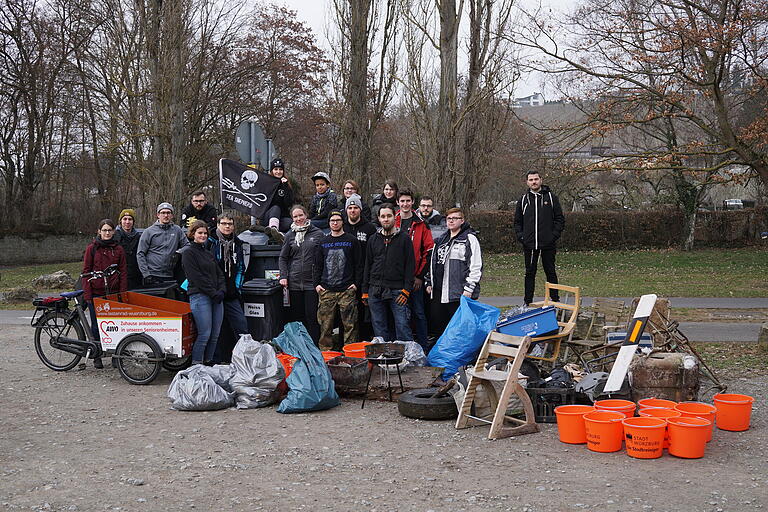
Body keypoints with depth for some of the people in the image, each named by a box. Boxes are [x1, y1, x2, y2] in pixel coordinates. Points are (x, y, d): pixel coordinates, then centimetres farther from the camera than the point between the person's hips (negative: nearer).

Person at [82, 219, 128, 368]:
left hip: (113, 293, 1)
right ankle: (97, 357, 15)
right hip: (96, 293, -1)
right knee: (96, 326, 5)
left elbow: (123, 272, 7)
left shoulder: (118, 249, 8)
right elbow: (86, 271, 1)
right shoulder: (92, 248, 2)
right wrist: (87, 294, -6)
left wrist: (122, 293, 0)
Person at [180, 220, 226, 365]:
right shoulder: (188, 252, -2)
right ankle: (196, 365, -4)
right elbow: (196, 277, -10)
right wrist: (213, 293, -13)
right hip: (199, 296, -7)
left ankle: (208, 362, 14)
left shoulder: (209, 254, 22)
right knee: (204, 334, -11)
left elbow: (220, 274, 17)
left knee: (215, 334, 5)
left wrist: (222, 291, -1)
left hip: (216, 297, 7)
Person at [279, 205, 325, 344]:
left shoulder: (318, 233, 2)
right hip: (294, 282, 3)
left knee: (312, 317, -4)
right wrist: (283, 276, 1)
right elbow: (283, 258, 14)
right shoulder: (290, 235, 10)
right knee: (296, 316, 6)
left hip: (312, 282, -3)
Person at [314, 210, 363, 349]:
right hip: (326, 291, 3)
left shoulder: (352, 241, 6)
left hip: (347, 290, -2)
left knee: (350, 325, -3)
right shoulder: (323, 242, 15)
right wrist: (317, 284, 5)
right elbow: (318, 265, 17)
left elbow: (359, 264, 4)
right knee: (325, 325, 2)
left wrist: (356, 283, -4)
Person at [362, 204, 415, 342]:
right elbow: (368, 266, 16)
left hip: (397, 291, -4)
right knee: (379, 330, 6)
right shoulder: (374, 240, 13)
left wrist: (406, 290, -10)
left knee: (402, 327, -8)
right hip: (375, 291, 4)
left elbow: (410, 265, -1)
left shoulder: (404, 238, 2)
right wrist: (365, 291, 10)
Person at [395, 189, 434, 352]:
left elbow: (428, 250, -2)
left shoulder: (421, 224, 2)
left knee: (418, 312, 1)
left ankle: (423, 348, 6)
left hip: (415, 277, -2)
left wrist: (420, 275, -7)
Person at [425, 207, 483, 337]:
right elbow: (432, 263, 27)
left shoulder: (469, 239, -3)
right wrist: (429, 283, 19)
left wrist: (469, 288, -15)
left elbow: (476, 266, -10)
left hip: (460, 294, -7)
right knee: (436, 327, 9)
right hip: (438, 293, 7)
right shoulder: (441, 240, 20)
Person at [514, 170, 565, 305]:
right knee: (530, 273, 8)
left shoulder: (551, 197, 3)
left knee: (550, 272, 5)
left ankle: (555, 299, 13)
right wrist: (520, 236, 2)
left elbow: (560, 219, 3)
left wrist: (554, 235, -8)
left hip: (548, 244, -2)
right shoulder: (523, 200, 10)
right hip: (529, 245, 2)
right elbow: (517, 222, 17)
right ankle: (527, 302, 14)